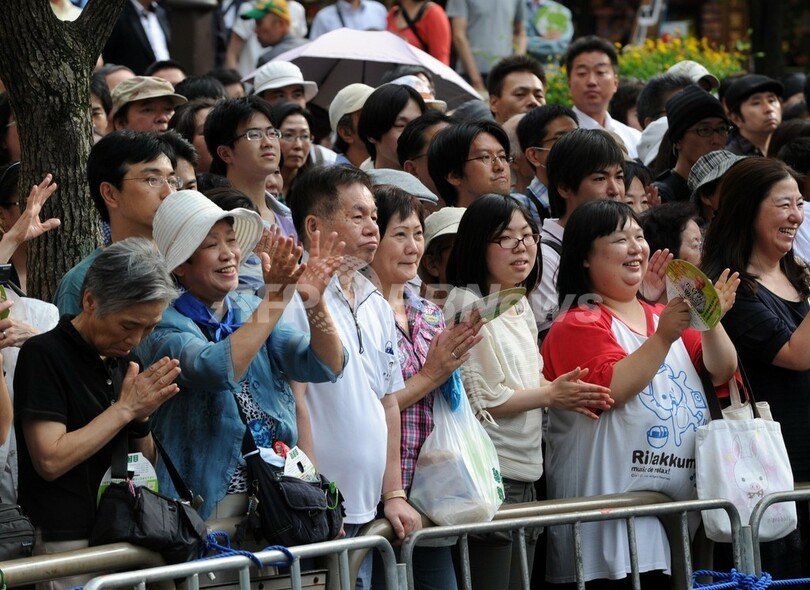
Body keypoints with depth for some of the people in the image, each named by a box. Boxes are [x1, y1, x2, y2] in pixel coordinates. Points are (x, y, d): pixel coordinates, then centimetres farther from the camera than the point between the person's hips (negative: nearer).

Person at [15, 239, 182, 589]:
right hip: (70, 543, -7)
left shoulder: (123, 361, 12)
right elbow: (50, 460, -19)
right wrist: (125, 408, -14)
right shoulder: (44, 355, -9)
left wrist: (142, 417, -6)